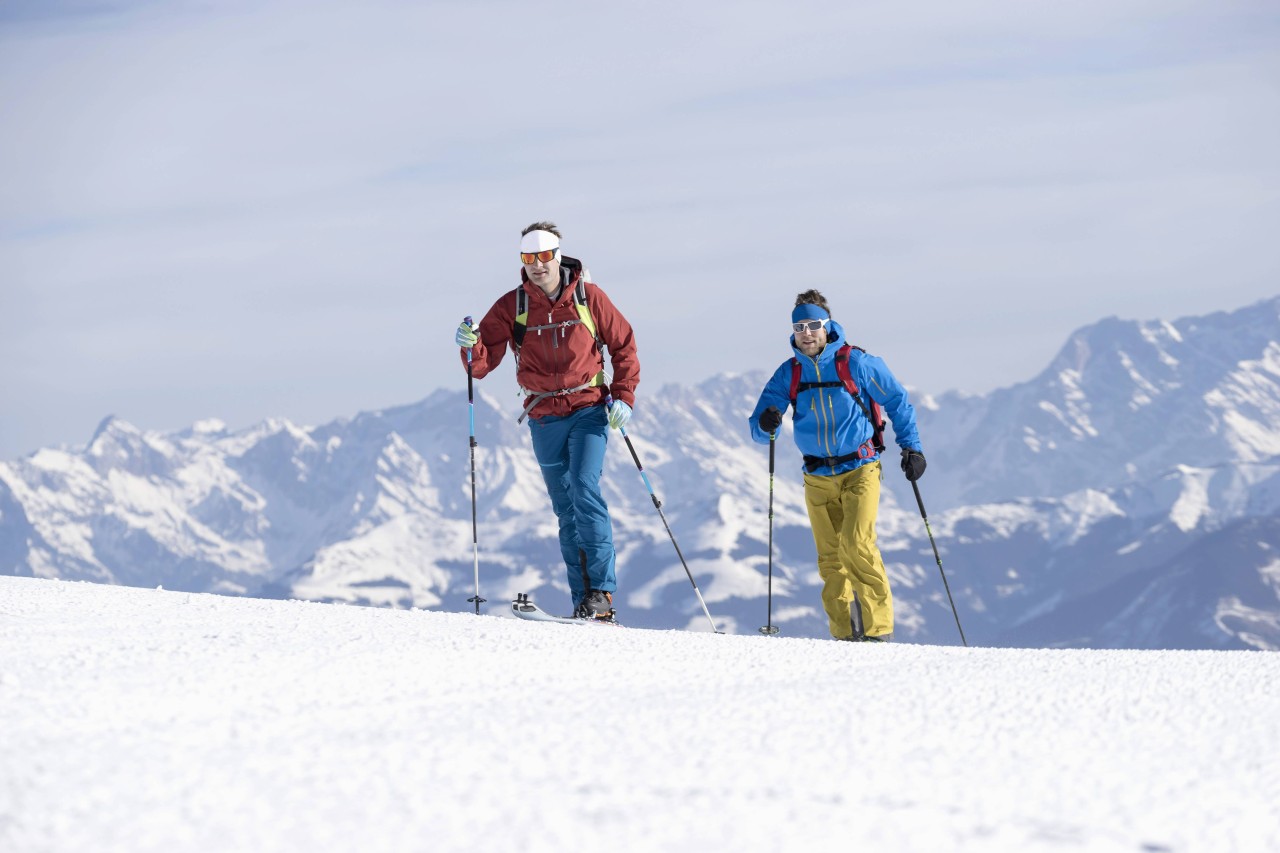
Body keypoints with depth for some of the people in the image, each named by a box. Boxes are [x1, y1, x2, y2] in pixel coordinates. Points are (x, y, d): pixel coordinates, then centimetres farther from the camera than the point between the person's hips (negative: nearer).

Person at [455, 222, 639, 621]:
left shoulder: (588, 297, -4)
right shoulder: (511, 306, -1)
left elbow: (624, 346, 6)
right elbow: (483, 363, -6)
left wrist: (623, 395, -5)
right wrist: (471, 346, -28)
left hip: (589, 409, -3)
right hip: (545, 418, 3)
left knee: (584, 488, -19)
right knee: (566, 510, 6)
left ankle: (602, 590, -17)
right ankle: (583, 600, 10)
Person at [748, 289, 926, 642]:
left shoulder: (856, 363, -8)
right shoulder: (789, 373, 2)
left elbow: (898, 401, 4)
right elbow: (760, 429, 0)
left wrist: (911, 447, 0)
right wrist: (766, 424, -23)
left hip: (860, 469, -4)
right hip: (818, 477, 4)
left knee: (857, 545, -19)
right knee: (830, 559, 4)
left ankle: (878, 629, -14)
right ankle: (846, 636, 11)